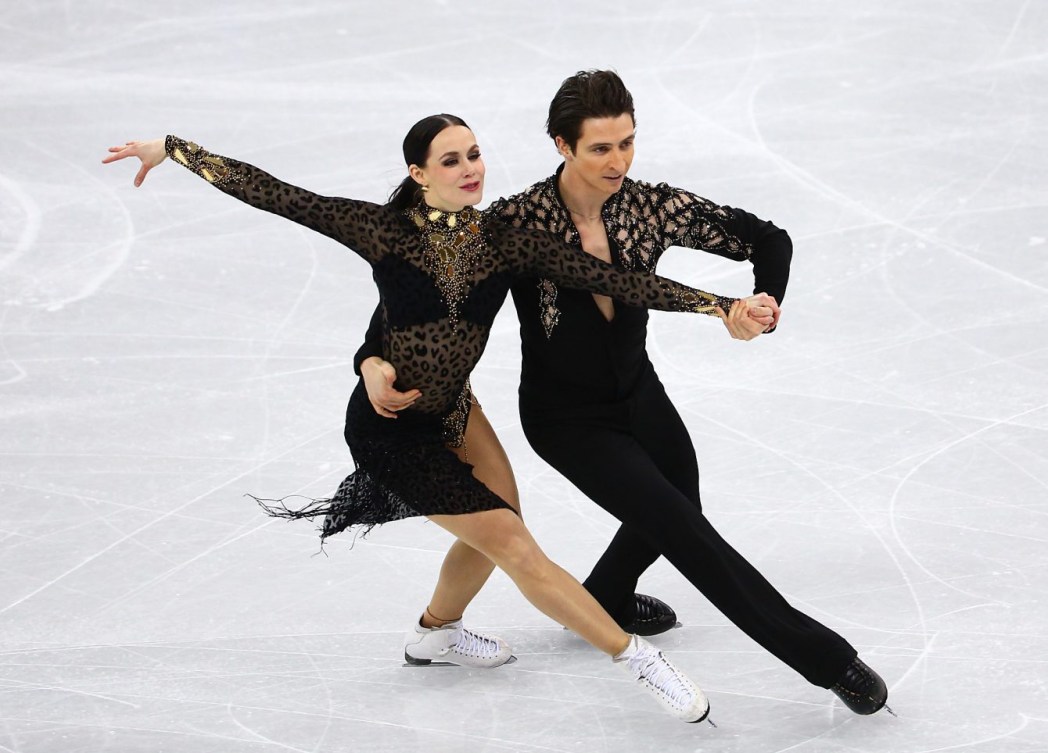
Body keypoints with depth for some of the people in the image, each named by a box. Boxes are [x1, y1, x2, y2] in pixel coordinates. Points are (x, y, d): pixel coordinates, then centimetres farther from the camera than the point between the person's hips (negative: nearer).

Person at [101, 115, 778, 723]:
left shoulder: (506, 243, -9)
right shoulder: (386, 231, -18)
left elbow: (611, 279, -16)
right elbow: (275, 195, -16)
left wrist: (723, 306, -24)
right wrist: (171, 149, -15)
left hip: (450, 414, 6)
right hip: (391, 428, -6)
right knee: (512, 543, -11)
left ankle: (436, 633, 48)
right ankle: (638, 657, -5)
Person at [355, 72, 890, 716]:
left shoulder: (651, 207, -17)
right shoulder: (517, 222, -27)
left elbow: (769, 240, -11)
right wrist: (375, 362, -36)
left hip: (639, 392, 5)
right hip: (566, 416, -5)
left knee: (673, 514, 25)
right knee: (684, 530, -11)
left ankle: (607, 599, 59)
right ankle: (826, 658, -3)